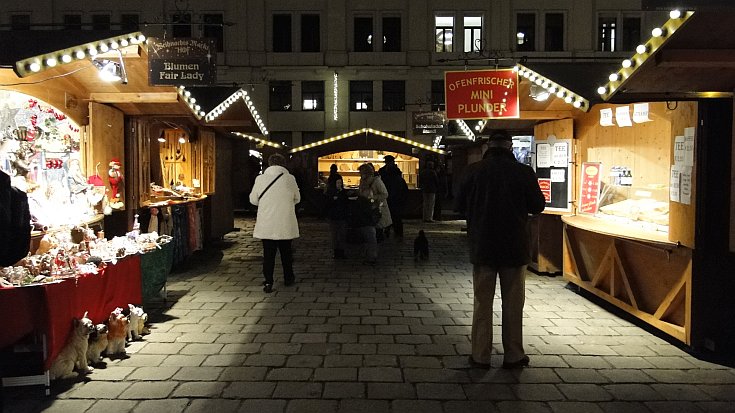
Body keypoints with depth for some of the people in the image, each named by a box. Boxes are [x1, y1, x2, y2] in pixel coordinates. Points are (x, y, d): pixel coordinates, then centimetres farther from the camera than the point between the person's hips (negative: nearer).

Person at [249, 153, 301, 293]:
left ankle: (268, 282, 3)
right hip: (285, 224, 0)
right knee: (286, 252, 16)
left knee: (268, 254, 6)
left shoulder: (260, 179, -5)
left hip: (266, 225, 0)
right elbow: (297, 199, 5)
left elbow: (253, 200, 4)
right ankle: (288, 278, 28)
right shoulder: (290, 179, -7)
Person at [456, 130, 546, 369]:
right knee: (513, 304, 11)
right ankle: (513, 356, 18)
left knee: (482, 302, 10)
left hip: (482, 246, 1)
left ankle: (480, 356, 15)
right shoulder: (524, 172, -9)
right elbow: (538, 206, 0)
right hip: (515, 246, 0)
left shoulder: (474, 170, -7)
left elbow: (460, 206, 1)